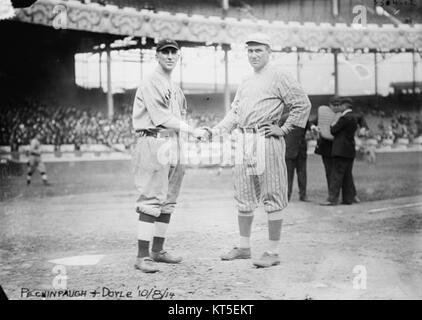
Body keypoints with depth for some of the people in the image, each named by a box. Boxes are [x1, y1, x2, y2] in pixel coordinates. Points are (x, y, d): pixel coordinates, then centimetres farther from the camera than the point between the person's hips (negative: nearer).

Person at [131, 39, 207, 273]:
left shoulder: (175, 87, 21)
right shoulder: (150, 84, -6)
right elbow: (162, 117, -15)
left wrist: (179, 154, 11)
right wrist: (192, 131, -14)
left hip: (174, 143, 9)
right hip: (154, 143, -9)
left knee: (168, 200, 9)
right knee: (151, 199, -12)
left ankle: (158, 250, 17)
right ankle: (142, 256, -10)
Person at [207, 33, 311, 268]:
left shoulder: (278, 76, -4)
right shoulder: (246, 82, 20)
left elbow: (303, 104, -8)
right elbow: (235, 111, 21)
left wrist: (284, 129, -10)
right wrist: (217, 130, 7)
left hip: (267, 141, -8)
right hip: (244, 142, 8)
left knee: (272, 197, -3)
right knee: (244, 196, 13)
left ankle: (273, 252, 2)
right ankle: (244, 247, 24)